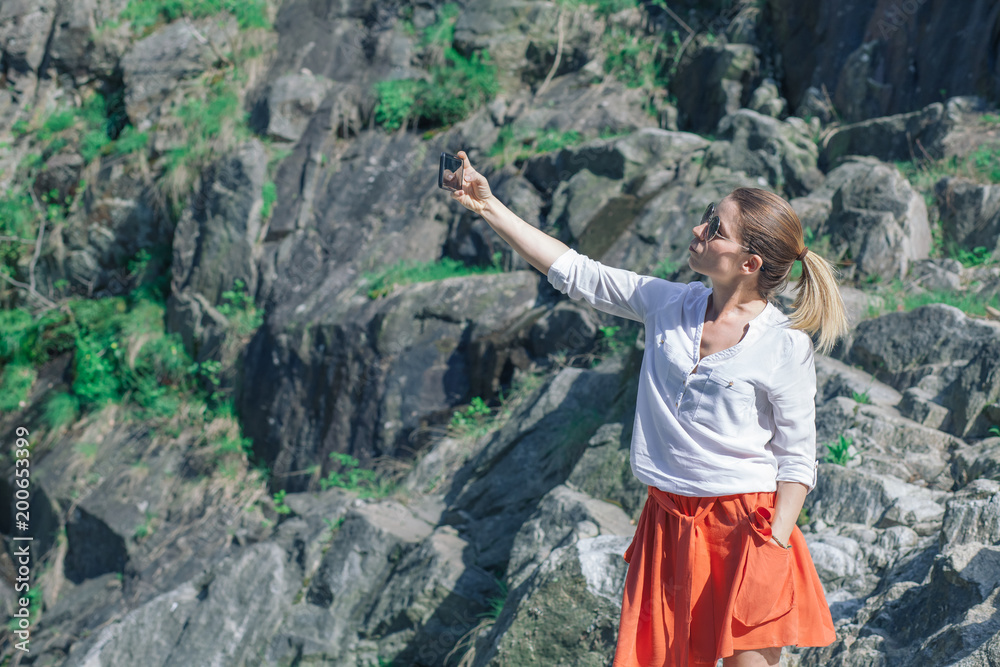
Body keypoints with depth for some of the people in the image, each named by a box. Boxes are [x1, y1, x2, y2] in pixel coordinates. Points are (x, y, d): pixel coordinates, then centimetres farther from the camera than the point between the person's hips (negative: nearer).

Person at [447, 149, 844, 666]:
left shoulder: (784, 345, -10)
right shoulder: (669, 304, 3)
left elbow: (797, 459, -6)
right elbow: (574, 273, 6)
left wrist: (776, 544, -16)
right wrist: (489, 207, 4)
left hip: (747, 524, -4)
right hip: (668, 521, 5)